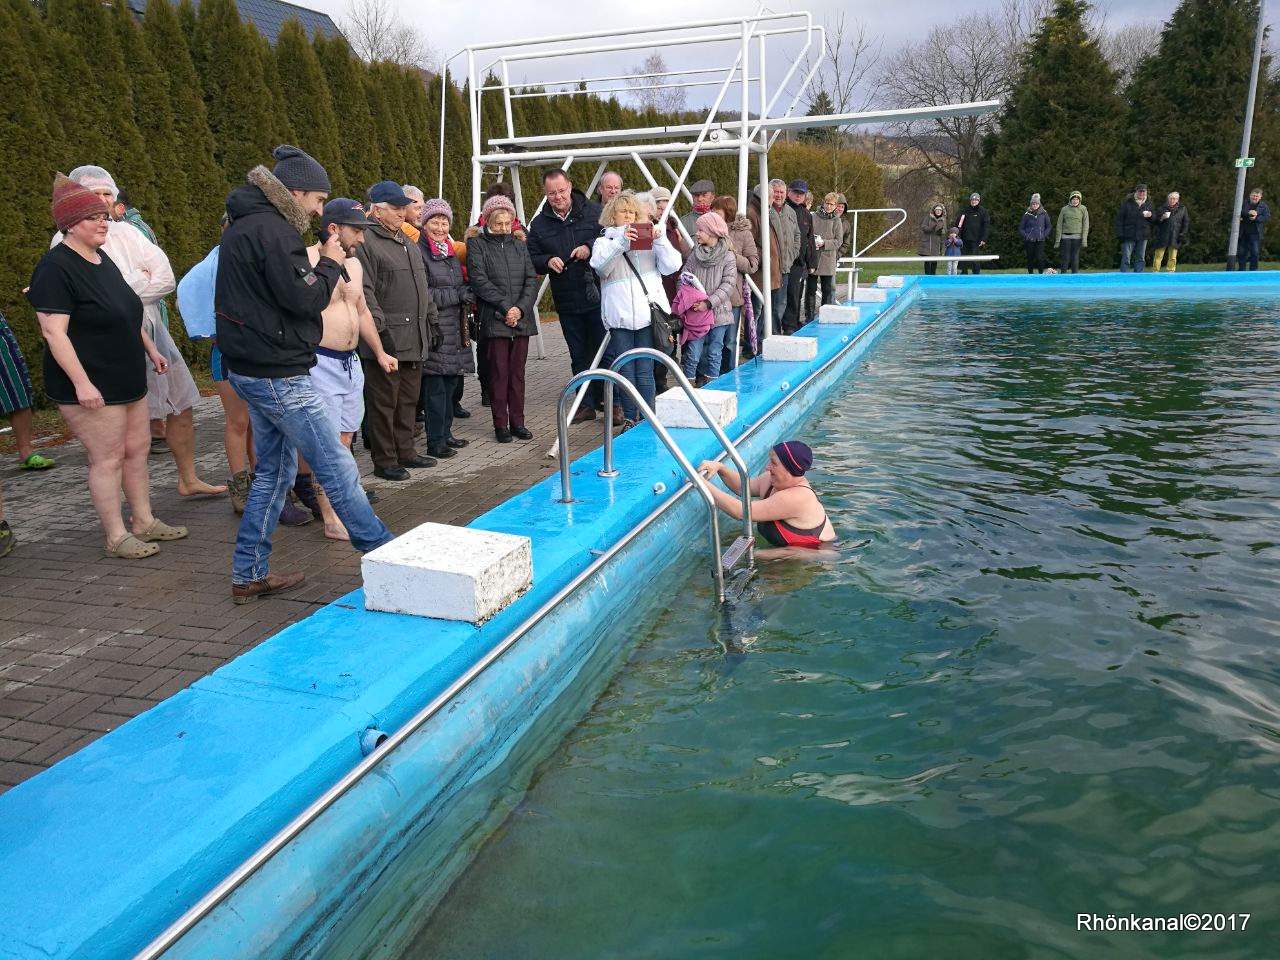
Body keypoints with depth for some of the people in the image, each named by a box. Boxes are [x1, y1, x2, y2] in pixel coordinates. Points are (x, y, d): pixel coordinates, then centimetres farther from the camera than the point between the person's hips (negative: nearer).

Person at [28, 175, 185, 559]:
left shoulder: (103, 260, 12)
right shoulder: (56, 268, -16)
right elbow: (53, 331, -21)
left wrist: (150, 350, 23)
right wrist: (81, 383, -25)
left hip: (127, 380, 9)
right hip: (90, 387, -9)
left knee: (137, 448, 13)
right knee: (108, 458, -3)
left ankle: (144, 522, 25)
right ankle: (116, 537, 8)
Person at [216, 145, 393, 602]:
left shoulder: (242, 227, 16)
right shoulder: (272, 230, -16)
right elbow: (305, 298, -21)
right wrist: (330, 262, -5)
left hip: (252, 370, 11)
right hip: (279, 374, -11)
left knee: (274, 470, 16)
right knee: (337, 467, -2)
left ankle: (249, 574, 22)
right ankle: (380, 547, 9)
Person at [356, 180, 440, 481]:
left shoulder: (408, 243, 21)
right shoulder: (366, 242, -8)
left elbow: (422, 287, 27)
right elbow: (365, 292, -15)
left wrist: (431, 320, 22)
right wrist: (381, 328, -20)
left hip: (414, 338, 8)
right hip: (387, 340, -8)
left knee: (409, 399, 14)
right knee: (384, 402, -1)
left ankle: (405, 452, 25)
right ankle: (384, 461, 6)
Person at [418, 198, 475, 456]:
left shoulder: (451, 251, 18)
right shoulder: (419, 252, -7)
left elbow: (460, 286, 28)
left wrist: (467, 294, 6)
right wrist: (458, 295, -15)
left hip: (455, 330, 8)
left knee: (450, 384, 12)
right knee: (435, 387, -5)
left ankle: (445, 433, 23)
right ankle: (435, 442, 1)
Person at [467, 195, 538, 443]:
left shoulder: (519, 245, 14)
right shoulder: (477, 244, 2)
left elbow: (532, 279, 7)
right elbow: (479, 280, -9)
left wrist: (521, 308, -8)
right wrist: (506, 306, -14)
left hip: (522, 318, 4)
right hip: (494, 320, -4)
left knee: (517, 372, 7)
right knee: (499, 372, -1)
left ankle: (517, 421, 14)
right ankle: (501, 424, 6)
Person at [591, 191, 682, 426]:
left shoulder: (648, 240, 16)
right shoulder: (604, 242, 11)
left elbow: (672, 266, 5)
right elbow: (600, 265, -12)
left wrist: (660, 241, -10)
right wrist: (620, 242, -25)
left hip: (647, 314, 1)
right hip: (620, 317, -1)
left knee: (645, 372, -2)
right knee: (626, 372, 2)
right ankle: (629, 418, 13)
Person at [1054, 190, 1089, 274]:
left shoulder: (1083, 209, 6)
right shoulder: (1064, 209, 7)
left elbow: (1085, 225, 3)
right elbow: (1059, 225, 7)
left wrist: (1084, 239, -6)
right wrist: (1057, 240, 2)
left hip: (1077, 237, 0)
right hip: (1065, 237, 0)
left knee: (1075, 258, -1)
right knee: (1065, 258, -1)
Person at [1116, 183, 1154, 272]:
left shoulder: (1148, 203, 10)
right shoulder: (1127, 202, -2)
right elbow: (1119, 219, -5)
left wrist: (1151, 215, -9)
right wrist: (1120, 234, -12)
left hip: (1143, 235, 5)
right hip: (1128, 235, -4)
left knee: (1140, 259, 8)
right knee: (1126, 259, -5)